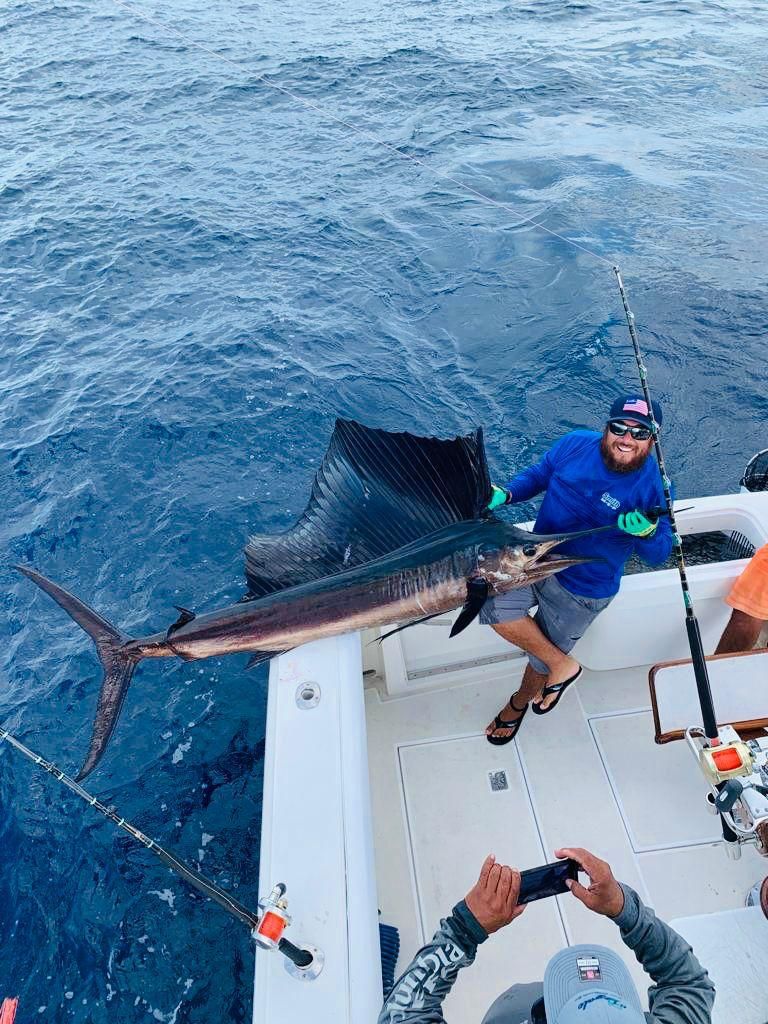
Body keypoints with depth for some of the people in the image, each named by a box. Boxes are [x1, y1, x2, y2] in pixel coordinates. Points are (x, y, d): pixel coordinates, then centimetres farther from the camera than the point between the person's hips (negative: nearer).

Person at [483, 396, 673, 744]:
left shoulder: (652, 485, -18)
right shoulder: (576, 444, -11)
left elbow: (658, 554, -10)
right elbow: (538, 474, 6)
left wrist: (647, 533, -34)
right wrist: (505, 494, -13)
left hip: (582, 591, -3)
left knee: (539, 661, 12)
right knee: (494, 608, -24)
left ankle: (518, 704, 50)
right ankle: (562, 665, 3)